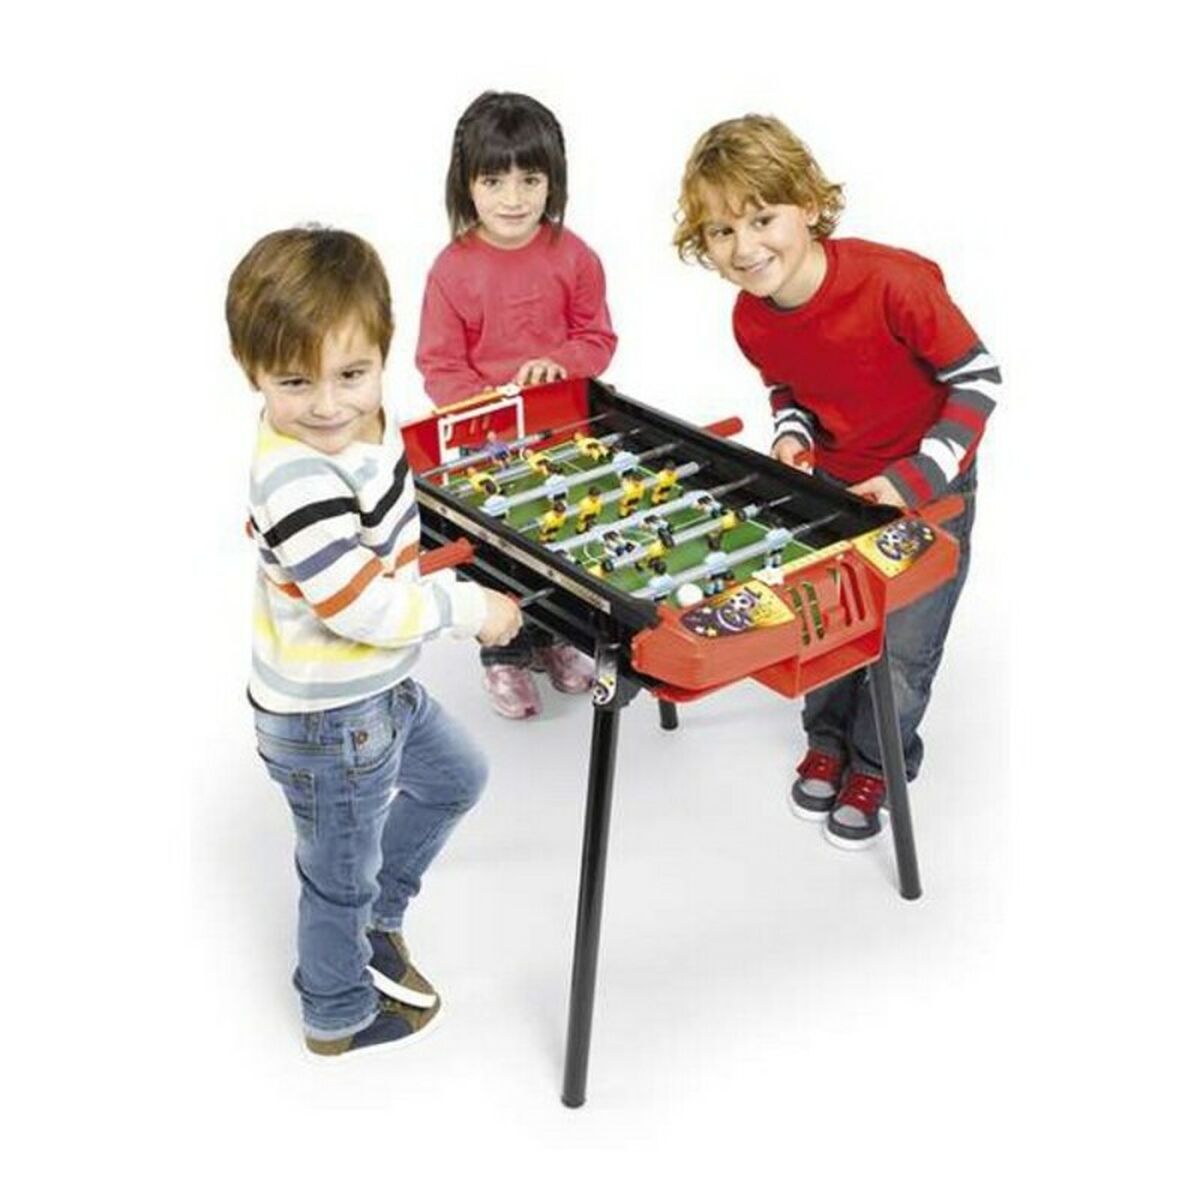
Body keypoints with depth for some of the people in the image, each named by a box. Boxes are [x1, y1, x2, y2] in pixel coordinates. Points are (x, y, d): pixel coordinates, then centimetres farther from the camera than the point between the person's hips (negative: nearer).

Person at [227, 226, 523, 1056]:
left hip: (381, 685, 9)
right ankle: (339, 1016, 42)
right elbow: (361, 607, -33)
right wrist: (467, 608, -21)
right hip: (329, 718, -9)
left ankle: (377, 921, 47)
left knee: (455, 777, 30)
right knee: (341, 876, 15)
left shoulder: (358, 426, -6)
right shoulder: (298, 481, -34)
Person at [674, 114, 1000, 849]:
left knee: (901, 649, 3)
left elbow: (978, 378, -21)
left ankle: (875, 762, 31)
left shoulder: (894, 283, -33)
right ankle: (829, 737, 42)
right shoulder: (751, 319, -15)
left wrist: (915, 480, -26)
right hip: (832, 483, 4)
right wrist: (792, 437, -13)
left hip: (930, 490, -4)